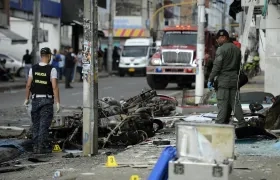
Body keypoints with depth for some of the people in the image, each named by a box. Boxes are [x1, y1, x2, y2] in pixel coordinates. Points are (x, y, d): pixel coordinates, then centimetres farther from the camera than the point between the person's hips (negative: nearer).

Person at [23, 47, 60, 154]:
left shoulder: (33, 69, 1)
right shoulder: (52, 70, -10)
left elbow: (28, 85, 2)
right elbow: (54, 87, -15)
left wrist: (27, 99, 12)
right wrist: (57, 102, -12)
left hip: (35, 99, 4)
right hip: (47, 100, -4)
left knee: (35, 124, 13)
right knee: (44, 124, 0)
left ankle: (35, 146, 16)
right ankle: (42, 147, -1)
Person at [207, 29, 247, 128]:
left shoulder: (221, 49, -10)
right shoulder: (237, 49, 13)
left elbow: (217, 66, -14)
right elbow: (238, 66, 16)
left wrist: (210, 79, -9)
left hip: (223, 80, -6)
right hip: (234, 80, 6)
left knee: (222, 104, -5)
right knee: (235, 103, 8)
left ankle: (220, 124, -5)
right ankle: (242, 124, 4)